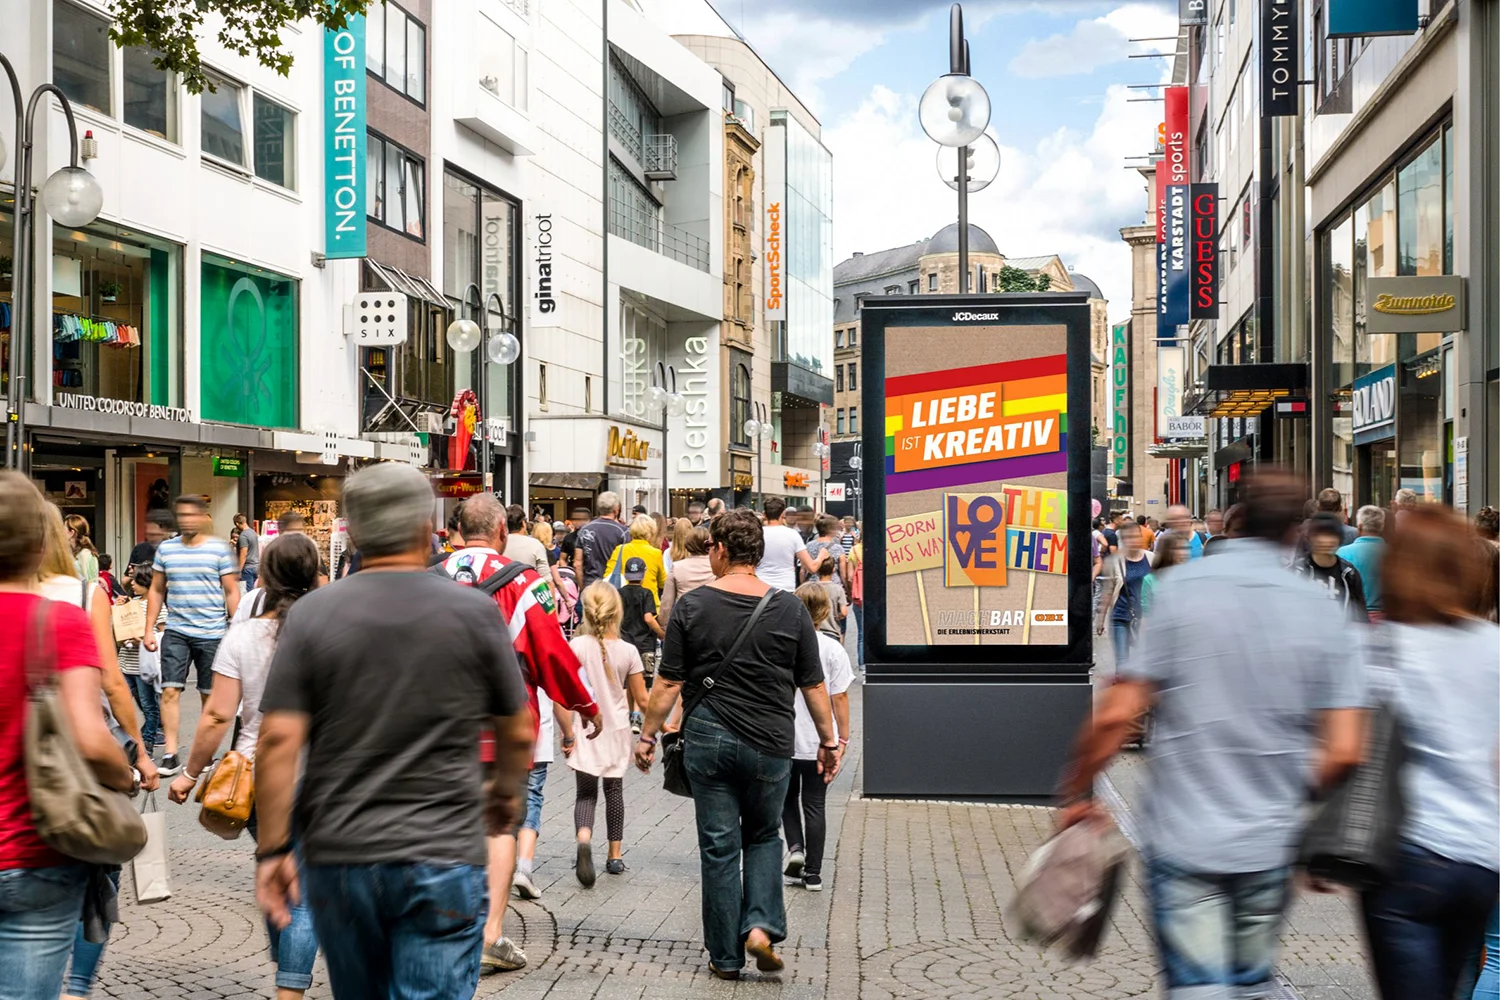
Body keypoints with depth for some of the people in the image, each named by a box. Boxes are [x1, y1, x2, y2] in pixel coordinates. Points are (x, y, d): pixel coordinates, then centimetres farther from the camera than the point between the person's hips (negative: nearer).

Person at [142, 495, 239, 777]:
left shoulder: (219, 548, -1)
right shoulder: (166, 548, 6)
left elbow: (231, 592, 1)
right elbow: (156, 590, 13)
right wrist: (149, 629, 7)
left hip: (212, 633, -2)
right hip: (176, 632, 2)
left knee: (209, 695, 7)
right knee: (170, 690, -7)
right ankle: (170, 754, -4)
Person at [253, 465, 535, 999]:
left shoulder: (310, 615, -2)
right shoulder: (476, 613, -3)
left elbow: (278, 740, -8)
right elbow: (518, 734, 5)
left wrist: (272, 850, 0)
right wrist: (505, 793, 24)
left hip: (338, 856, 3)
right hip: (442, 856, -2)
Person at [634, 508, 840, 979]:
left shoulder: (692, 605, -5)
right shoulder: (789, 608, -2)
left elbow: (669, 682, -4)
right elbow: (813, 685, 2)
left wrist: (648, 734, 7)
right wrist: (829, 740, 13)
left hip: (708, 740, -1)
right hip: (770, 744, 1)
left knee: (718, 846, 7)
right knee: (764, 837, 20)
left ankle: (725, 956, 13)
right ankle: (762, 926, 2)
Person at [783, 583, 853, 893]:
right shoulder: (833, 648, -9)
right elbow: (840, 697, -7)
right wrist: (843, 737, 3)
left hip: (782, 739, 1)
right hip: (819, 740, 0)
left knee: (787, 797, 21)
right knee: (814, 804, 9)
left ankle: (794, 848, 0)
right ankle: (812, 873, 12)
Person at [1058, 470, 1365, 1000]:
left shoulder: (1180, 587, -9)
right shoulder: (1319, 610, -1)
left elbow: (1116, 715, -13)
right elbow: (1343, 751, -4)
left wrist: (1075, 795, 1)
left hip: (1183, 839, -3)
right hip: (1270, 845, 3)